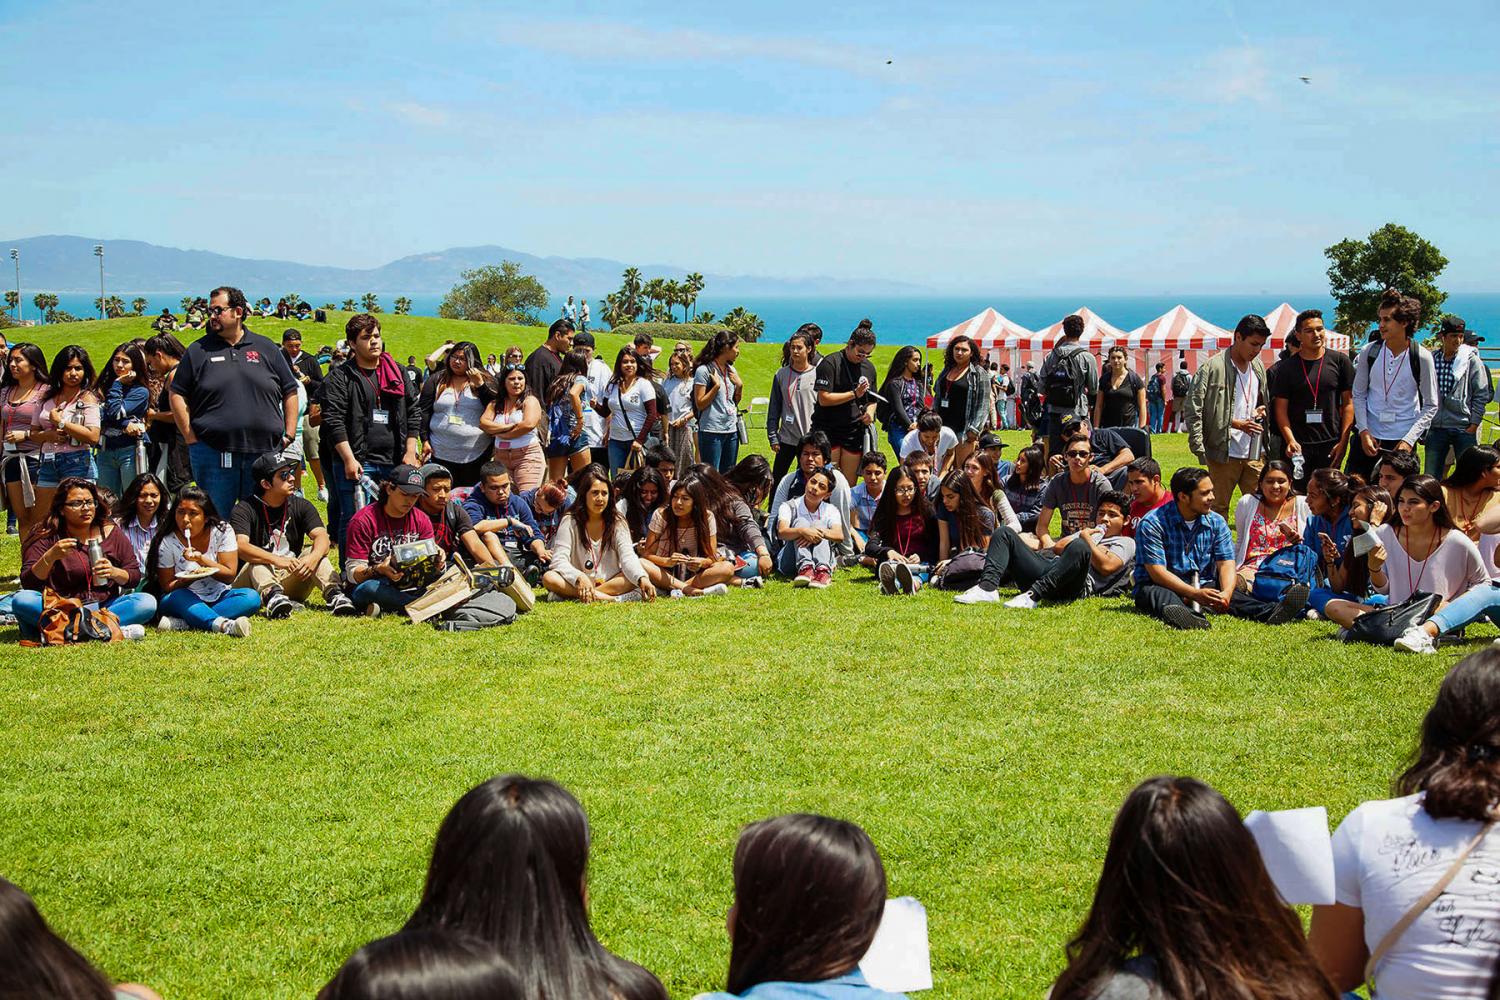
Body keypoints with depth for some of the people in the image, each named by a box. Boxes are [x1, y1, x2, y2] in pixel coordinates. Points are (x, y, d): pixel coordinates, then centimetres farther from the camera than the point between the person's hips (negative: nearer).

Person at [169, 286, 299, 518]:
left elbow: (290, 392, 13)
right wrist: (191, 438, -1)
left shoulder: (266, 349, 9)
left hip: (264, 452, 1)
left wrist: (289, 435, 4)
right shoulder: (198, 351, 6)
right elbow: (178, 395, 7)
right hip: (212, 454, -1)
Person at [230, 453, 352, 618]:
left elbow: (322, 536, -11)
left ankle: (334, 593, -42)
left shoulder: (301, 506, 5)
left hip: (290, 578, 3)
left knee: (315, 552, -19)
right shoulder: (244, 509, -7)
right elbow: (241, 546, -25)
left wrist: (313, 557, -36)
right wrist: (276, 560, -41)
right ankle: (272, 596, -60)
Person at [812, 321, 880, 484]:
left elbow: (872, 399, 21)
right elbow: (824, 399, -15)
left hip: (854, 431, 5)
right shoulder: (830, 363, -8)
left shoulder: (869, 368, 11)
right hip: (828, 430, -5)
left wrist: (870, 411, -2)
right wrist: (854, 394, -18)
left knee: (849, 483, 5)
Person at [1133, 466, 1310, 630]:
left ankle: (1271, 612, -50)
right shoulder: (1152, 524, -10)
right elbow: (1157, 571, -17)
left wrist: (1227, 592, -25)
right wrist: (1195, 594, -30)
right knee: (1159, 595, -38)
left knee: (1235, 595, -24)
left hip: (1203, 587, 5)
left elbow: (1226, 563, -1)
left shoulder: (1216, 522, 7)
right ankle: (1181, 615, -71)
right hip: (1162, 587, -5)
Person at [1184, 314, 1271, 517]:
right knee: (1218, 509, 3)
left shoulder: (1259, 368, 11)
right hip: (1223, 454, -5)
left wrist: (1260, 411, 2)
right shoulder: (1212, 367, -9)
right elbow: (1192, 410, -11)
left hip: (1254, 455, 6)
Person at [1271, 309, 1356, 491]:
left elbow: (1348, 403, 3)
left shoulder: (1340, 361, 3)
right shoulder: (1287, 367, 3)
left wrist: (1343, 441, -4)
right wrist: (1290, 440, -12)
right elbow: (1280, 408, 2)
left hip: (1331, 444, 0)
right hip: (1298, 446, 0)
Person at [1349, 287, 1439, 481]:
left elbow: (1431, 406, -2)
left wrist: (1409, 440, -11)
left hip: (1402, 441, -2)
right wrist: (1364, 431, -5)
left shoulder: (1422, 357, -6)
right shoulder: (1369, 352, -1)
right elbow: (1359, 395, 7)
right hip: (1369, 437, 2)